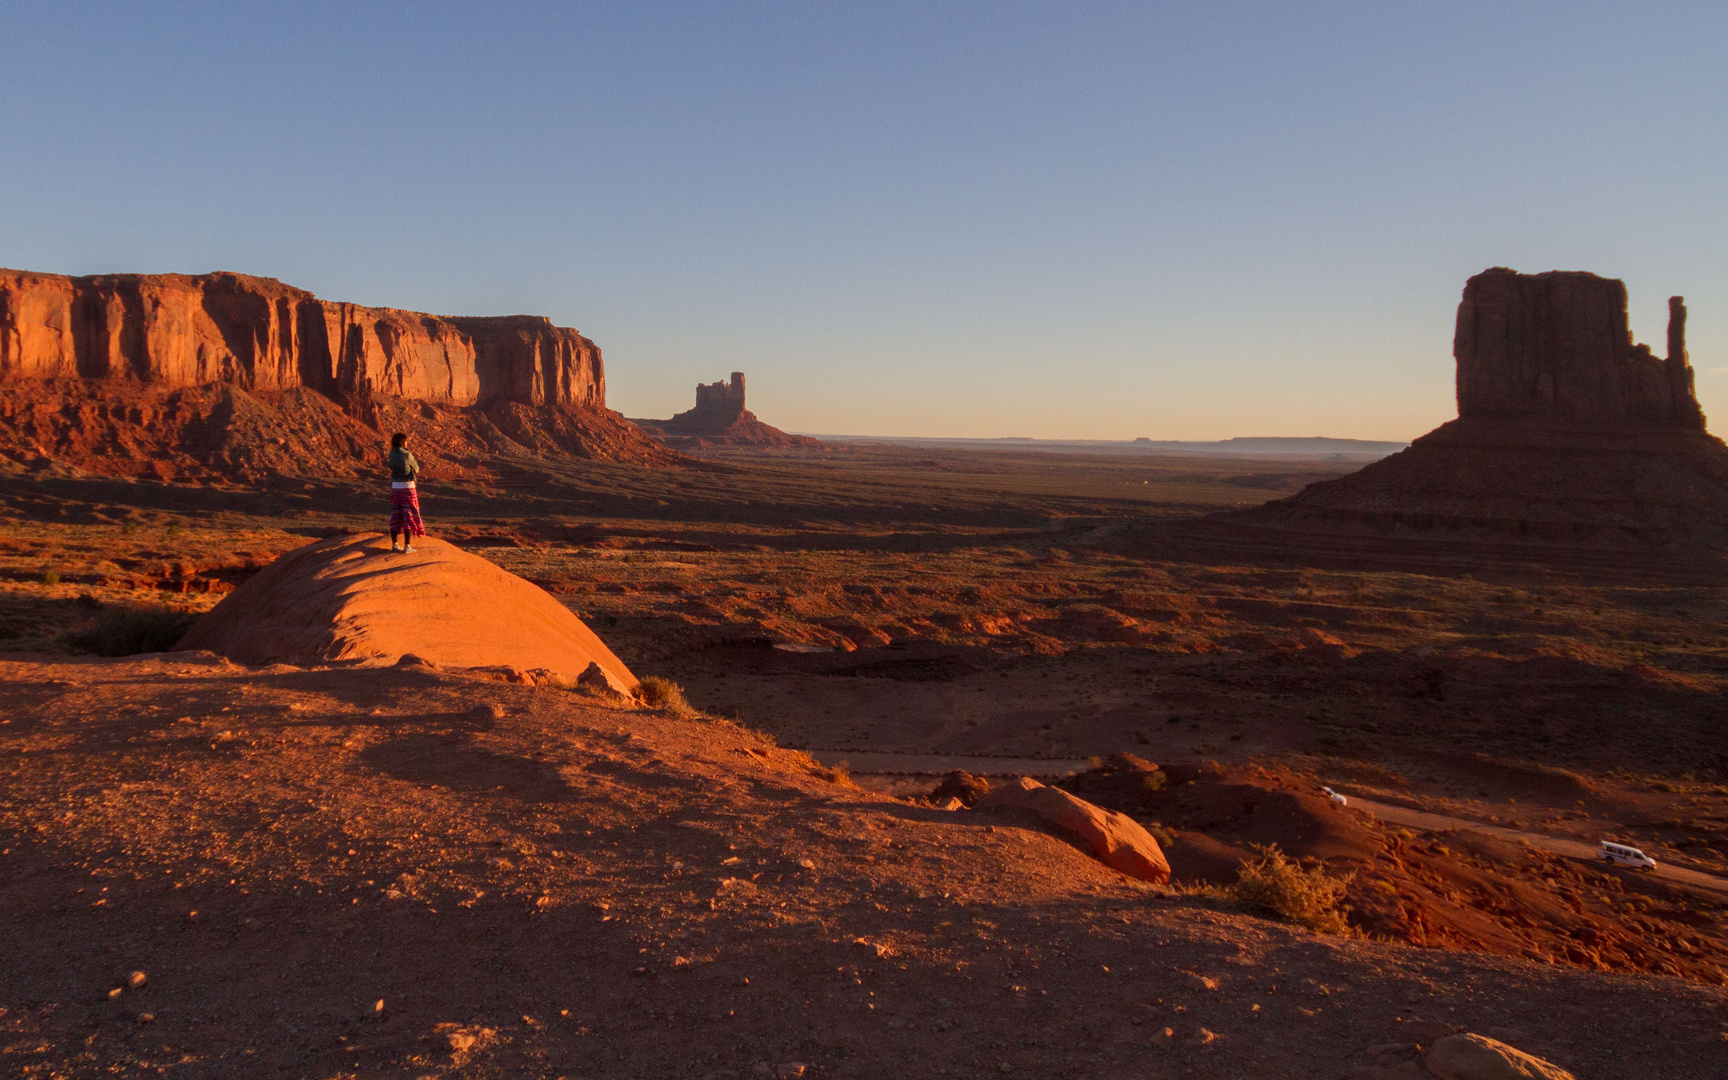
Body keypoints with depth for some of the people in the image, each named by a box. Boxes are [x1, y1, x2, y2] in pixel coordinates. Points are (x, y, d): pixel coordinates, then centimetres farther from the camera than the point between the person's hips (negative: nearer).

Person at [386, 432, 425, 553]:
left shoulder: (391, 455, 3)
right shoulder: (407, 455, -13)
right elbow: (416, 469, 0)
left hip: (395, 487, 5)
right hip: (408, 488, -5)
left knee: (395, 516, 10)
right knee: (408, 517, 0)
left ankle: (394, 544, 13)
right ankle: (407, 546, -2)